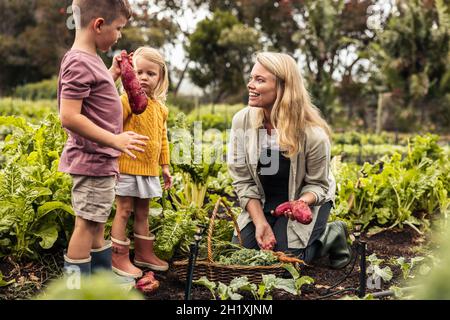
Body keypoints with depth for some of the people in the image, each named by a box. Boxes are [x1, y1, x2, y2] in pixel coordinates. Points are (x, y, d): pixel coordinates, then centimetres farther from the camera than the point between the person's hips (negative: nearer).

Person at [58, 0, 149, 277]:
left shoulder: (90, 59, 10)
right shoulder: (80, 63, -20)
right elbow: (69, 117, -27)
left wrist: (113, 74, 13)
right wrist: (114, 140, -26)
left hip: (100, 158, 10)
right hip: (93, 159, -10)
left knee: (98, 222, 19)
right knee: (87, 223, -2)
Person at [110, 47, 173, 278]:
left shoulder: (161, 108, 11)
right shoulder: (128, 100, -10)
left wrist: (165, 166, 18)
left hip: (150, 169, 6)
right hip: (128, 166, -6)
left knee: (142, 212, 16)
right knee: (124, 210, 0)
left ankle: (144, 253, 27)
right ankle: (119, 258, 9)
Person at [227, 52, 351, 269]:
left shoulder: (313, 134, -27)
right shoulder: (242, 121, -17)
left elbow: (317, 184, -13)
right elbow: (243, 180, -11)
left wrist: (302, 202, -36)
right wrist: (260, 223, -18)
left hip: (307, 200, -3)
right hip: (261, 203, 4)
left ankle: (331, 234, 12)